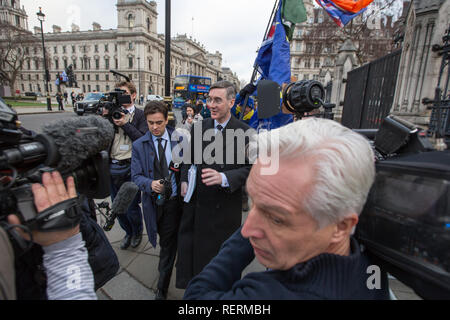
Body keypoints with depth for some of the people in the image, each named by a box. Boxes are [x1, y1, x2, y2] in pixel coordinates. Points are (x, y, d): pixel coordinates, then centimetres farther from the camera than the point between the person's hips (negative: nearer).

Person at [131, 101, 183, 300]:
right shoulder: (139, 145, -1)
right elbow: (136, 176, -3)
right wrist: (150, 184, -23)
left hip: (174, 201, -2)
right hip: (153, 202, 2)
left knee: (167, 243, 5)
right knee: (168, 241, 22)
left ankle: (162, 288, 25)